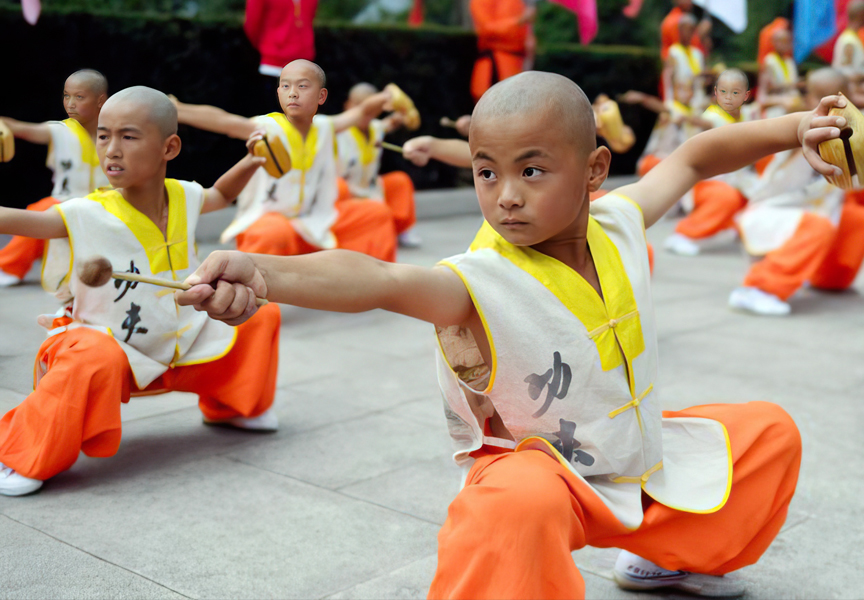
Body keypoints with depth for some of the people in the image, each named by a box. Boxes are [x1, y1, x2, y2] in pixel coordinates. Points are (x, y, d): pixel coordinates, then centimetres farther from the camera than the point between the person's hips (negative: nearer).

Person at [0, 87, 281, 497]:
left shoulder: (182, 198, -5)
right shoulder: (88, 216, -21)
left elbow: (221, 194, 18)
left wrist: (251, 161, 3)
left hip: (181, 345, 6)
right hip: (105, 342, -6)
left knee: (260, 315, 7)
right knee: (96, 362, -40)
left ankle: (230, 407, 31)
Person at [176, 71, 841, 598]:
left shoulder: (616, 226, -10)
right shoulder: (482, 283, -29)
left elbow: (693, 158, 7)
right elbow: (381, 280, -49)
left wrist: (791, 128, 0)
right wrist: (264, 272, -66)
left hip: (639, 455, 7)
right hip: (541, 469, -7)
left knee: (769, 432, 15)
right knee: (517, 506, -42)